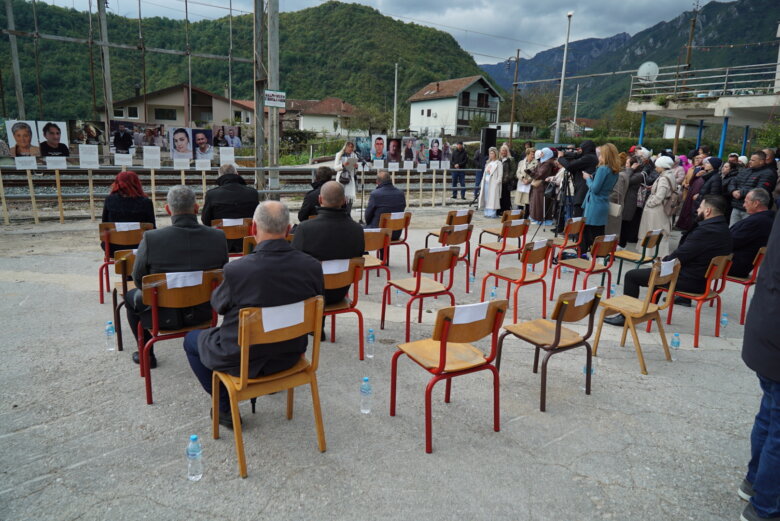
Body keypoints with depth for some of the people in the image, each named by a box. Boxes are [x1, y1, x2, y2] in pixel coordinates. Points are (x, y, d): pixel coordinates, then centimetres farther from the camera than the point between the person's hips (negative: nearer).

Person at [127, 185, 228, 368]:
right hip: (204, 312, 2)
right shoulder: (218, 237, -16)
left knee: (131, 297, 29)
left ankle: (147, 355, 38)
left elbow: (138, 279, -7)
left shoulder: (150, 239, -22)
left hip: (165, 315, -2)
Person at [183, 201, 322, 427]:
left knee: (192, 340, 24)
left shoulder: (237, 269, -27)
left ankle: (225, 407, 24)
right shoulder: (312, 266, -17)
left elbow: (218, 304, -6)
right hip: (291, 354, 4)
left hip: (243, 361, -4)